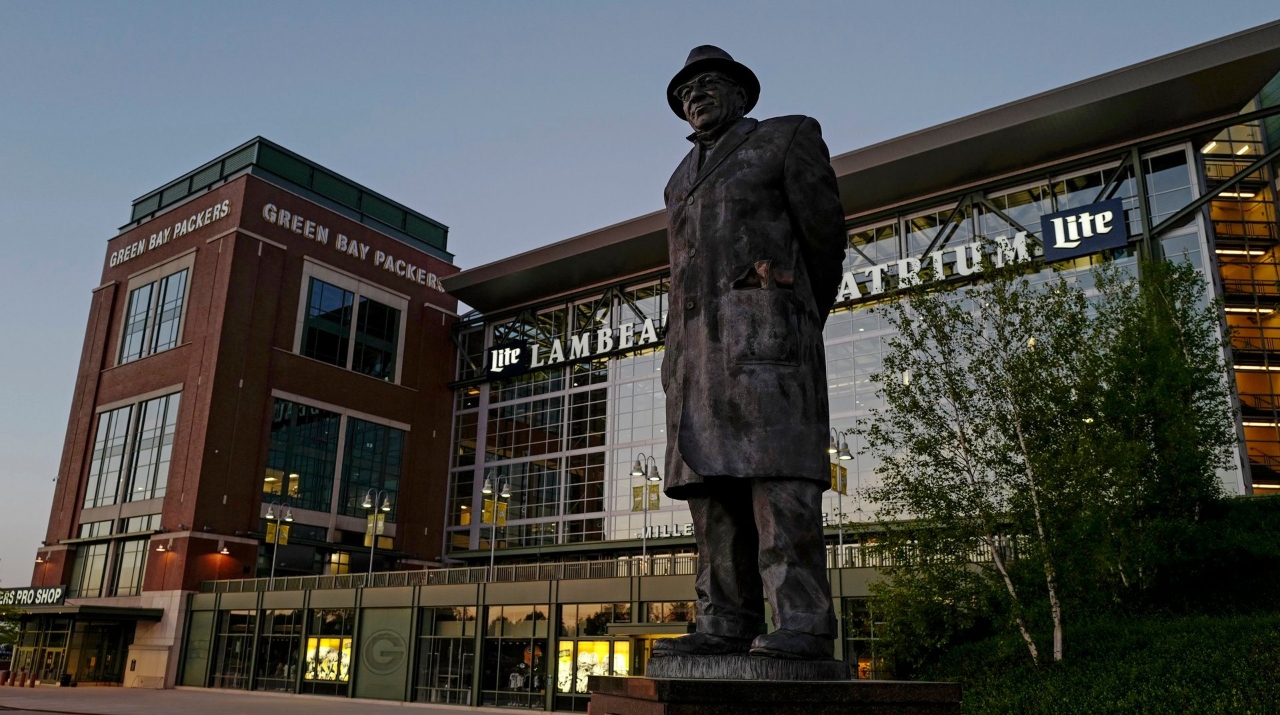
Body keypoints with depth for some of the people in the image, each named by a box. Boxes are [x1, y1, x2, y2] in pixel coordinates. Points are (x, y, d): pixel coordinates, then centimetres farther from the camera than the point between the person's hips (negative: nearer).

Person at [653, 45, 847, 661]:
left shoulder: (788, 136, 12)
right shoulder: (682, 179, 29)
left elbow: (825, 235, 9)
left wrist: (799, 329, 15)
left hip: (764, 330, -6)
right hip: (694, 345, 6)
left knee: (777, 473, -16)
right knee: (712, 482, -4)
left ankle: (802, 625, -18)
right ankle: (726, 625, -5)